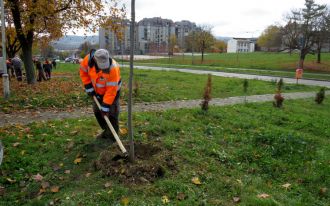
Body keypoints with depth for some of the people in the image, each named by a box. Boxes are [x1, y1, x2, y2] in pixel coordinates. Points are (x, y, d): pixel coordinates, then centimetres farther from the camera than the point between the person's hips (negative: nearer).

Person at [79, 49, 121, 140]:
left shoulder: (113, 68, -38)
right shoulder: (89, 59, -26)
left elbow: (111, 90, -33)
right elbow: (83, 71, -5)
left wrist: (105, 106, -30)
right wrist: (88, 87, -9)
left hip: (112, 89, -5)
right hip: (98, 91, 6)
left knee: (111, 113, -11)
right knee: (97, 111, 12)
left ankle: (111, 137, 5)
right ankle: (106, 131, 30)